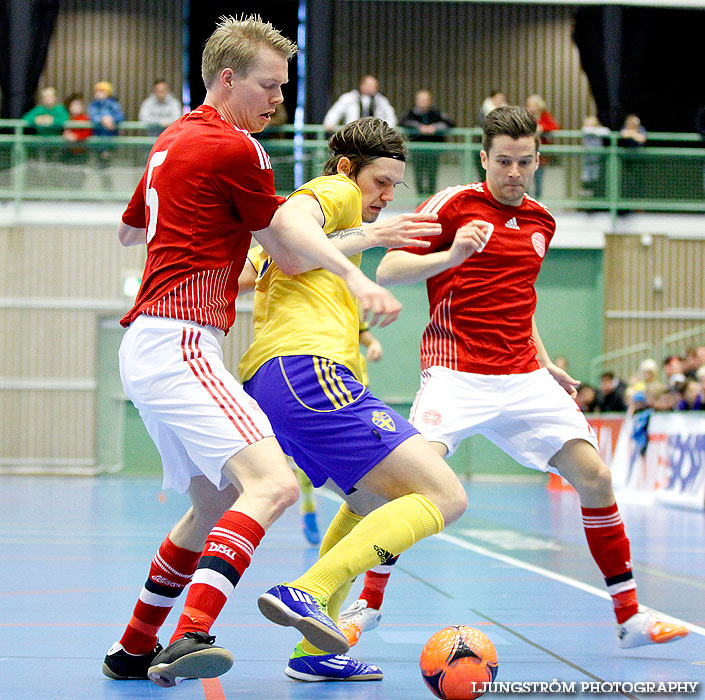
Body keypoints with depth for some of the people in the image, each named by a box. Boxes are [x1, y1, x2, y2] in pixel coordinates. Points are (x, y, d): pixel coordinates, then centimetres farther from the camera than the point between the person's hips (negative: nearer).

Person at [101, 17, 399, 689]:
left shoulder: (173, 138, 20)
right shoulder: (235, 148, -8)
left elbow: (129, 229, 36)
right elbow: (288, 258, 1)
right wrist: (354, 272, 12)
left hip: (148, 347, 10)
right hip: (178, 344, -10)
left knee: (215, 500, 21)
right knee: (272, 483, -24)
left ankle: (134, 649, 27)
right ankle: (189, 638, -39)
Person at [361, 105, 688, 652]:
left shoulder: (541, 222, 16)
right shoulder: (454, 204, -2)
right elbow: (388, 270, -7)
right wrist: (450, 255, -23)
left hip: (524, 377, 5)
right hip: (457, 374, -5)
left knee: (594, 477, -3)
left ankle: (630, 617, 7)